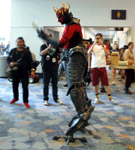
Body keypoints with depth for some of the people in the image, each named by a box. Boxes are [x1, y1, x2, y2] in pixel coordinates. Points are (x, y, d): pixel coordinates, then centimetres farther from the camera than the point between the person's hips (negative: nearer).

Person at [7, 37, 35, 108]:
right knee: (15, 85, 14)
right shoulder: (13, 51, 6)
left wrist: (32, 70, -6)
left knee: (25, 87, -4)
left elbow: (30, 61, 1)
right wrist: (10, 63, -13)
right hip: (15, 71, 3)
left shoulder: (27, 51, 1)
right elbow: (8, 59, 9)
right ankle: (15, 98, 38)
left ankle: (25, 101, 7)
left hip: (24, 72, -2)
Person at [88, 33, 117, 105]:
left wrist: (102, 45, -21)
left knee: (106, 82, -3)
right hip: (94, 66, 1)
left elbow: (107, 53, -12)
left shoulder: (104, 46, 8)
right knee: (95, 83, 5)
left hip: (102, 66, -1)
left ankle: (110, 97, 2)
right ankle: (97, 97, 18)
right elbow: (88, 53, -10)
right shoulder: (93, 46, 8)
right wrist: (94, 44, -17)